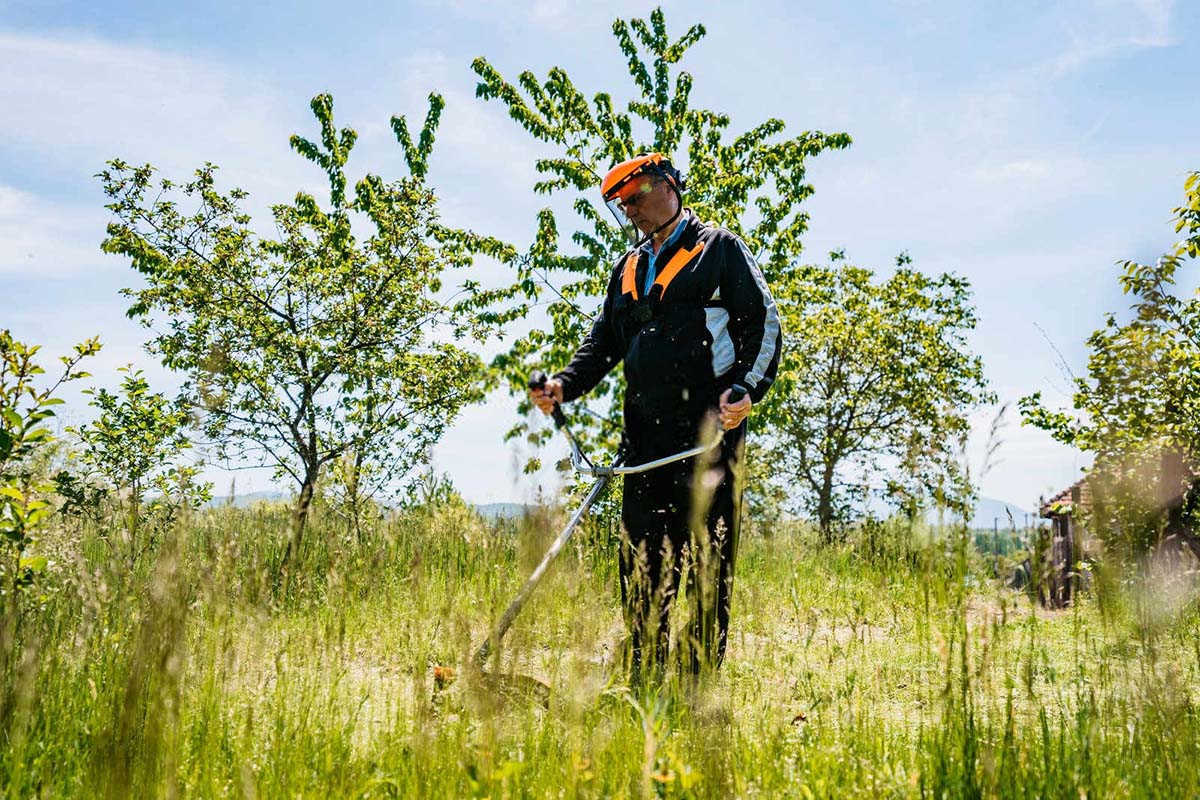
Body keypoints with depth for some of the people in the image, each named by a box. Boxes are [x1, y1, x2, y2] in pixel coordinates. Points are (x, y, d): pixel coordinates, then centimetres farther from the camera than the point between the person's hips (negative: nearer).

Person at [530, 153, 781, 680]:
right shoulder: (627, 269, 24)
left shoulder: (719, 249, 6)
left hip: (709, 429, -5)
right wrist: (565, 385, 7)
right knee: (640, 557, 4)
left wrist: (747, 389, -15)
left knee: (708, 557, -4)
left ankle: (704, 675, 3)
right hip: (646, 433, 6)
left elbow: (764, 323, 0)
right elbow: (604, 341, 25)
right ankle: (644, 677, 13)